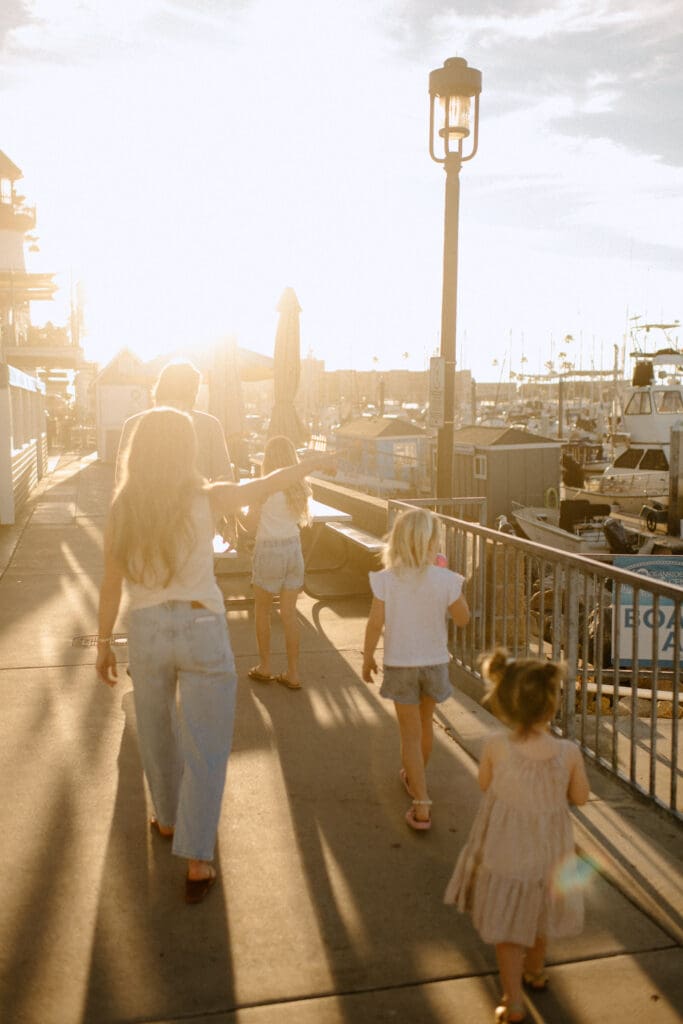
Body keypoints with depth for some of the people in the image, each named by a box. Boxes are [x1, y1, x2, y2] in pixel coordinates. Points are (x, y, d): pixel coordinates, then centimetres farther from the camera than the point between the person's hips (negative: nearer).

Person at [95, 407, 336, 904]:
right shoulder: (205, 499, -10)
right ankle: (197, 862, 8)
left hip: (147, 633, 3)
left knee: (157, 734, 24)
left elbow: (111, 586, 0)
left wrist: (104, 644, 11)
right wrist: (313, 462, 19)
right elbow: (266, 484, 2)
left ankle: (168, 819, 46)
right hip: (202, 630, -3)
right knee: (204, 748, 7)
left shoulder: (122, 509, -4)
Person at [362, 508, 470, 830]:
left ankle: (421, 807, 3)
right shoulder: (445, 580, -16)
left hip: (399, 664, -1)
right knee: (425, 722, 25)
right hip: (435, 662, 1)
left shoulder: (385, 579, -16)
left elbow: (375, 624, -12)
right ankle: (414, 778, 48)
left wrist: (367, 659, 2)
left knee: (411, 734, 8)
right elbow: (462, 618, -4)